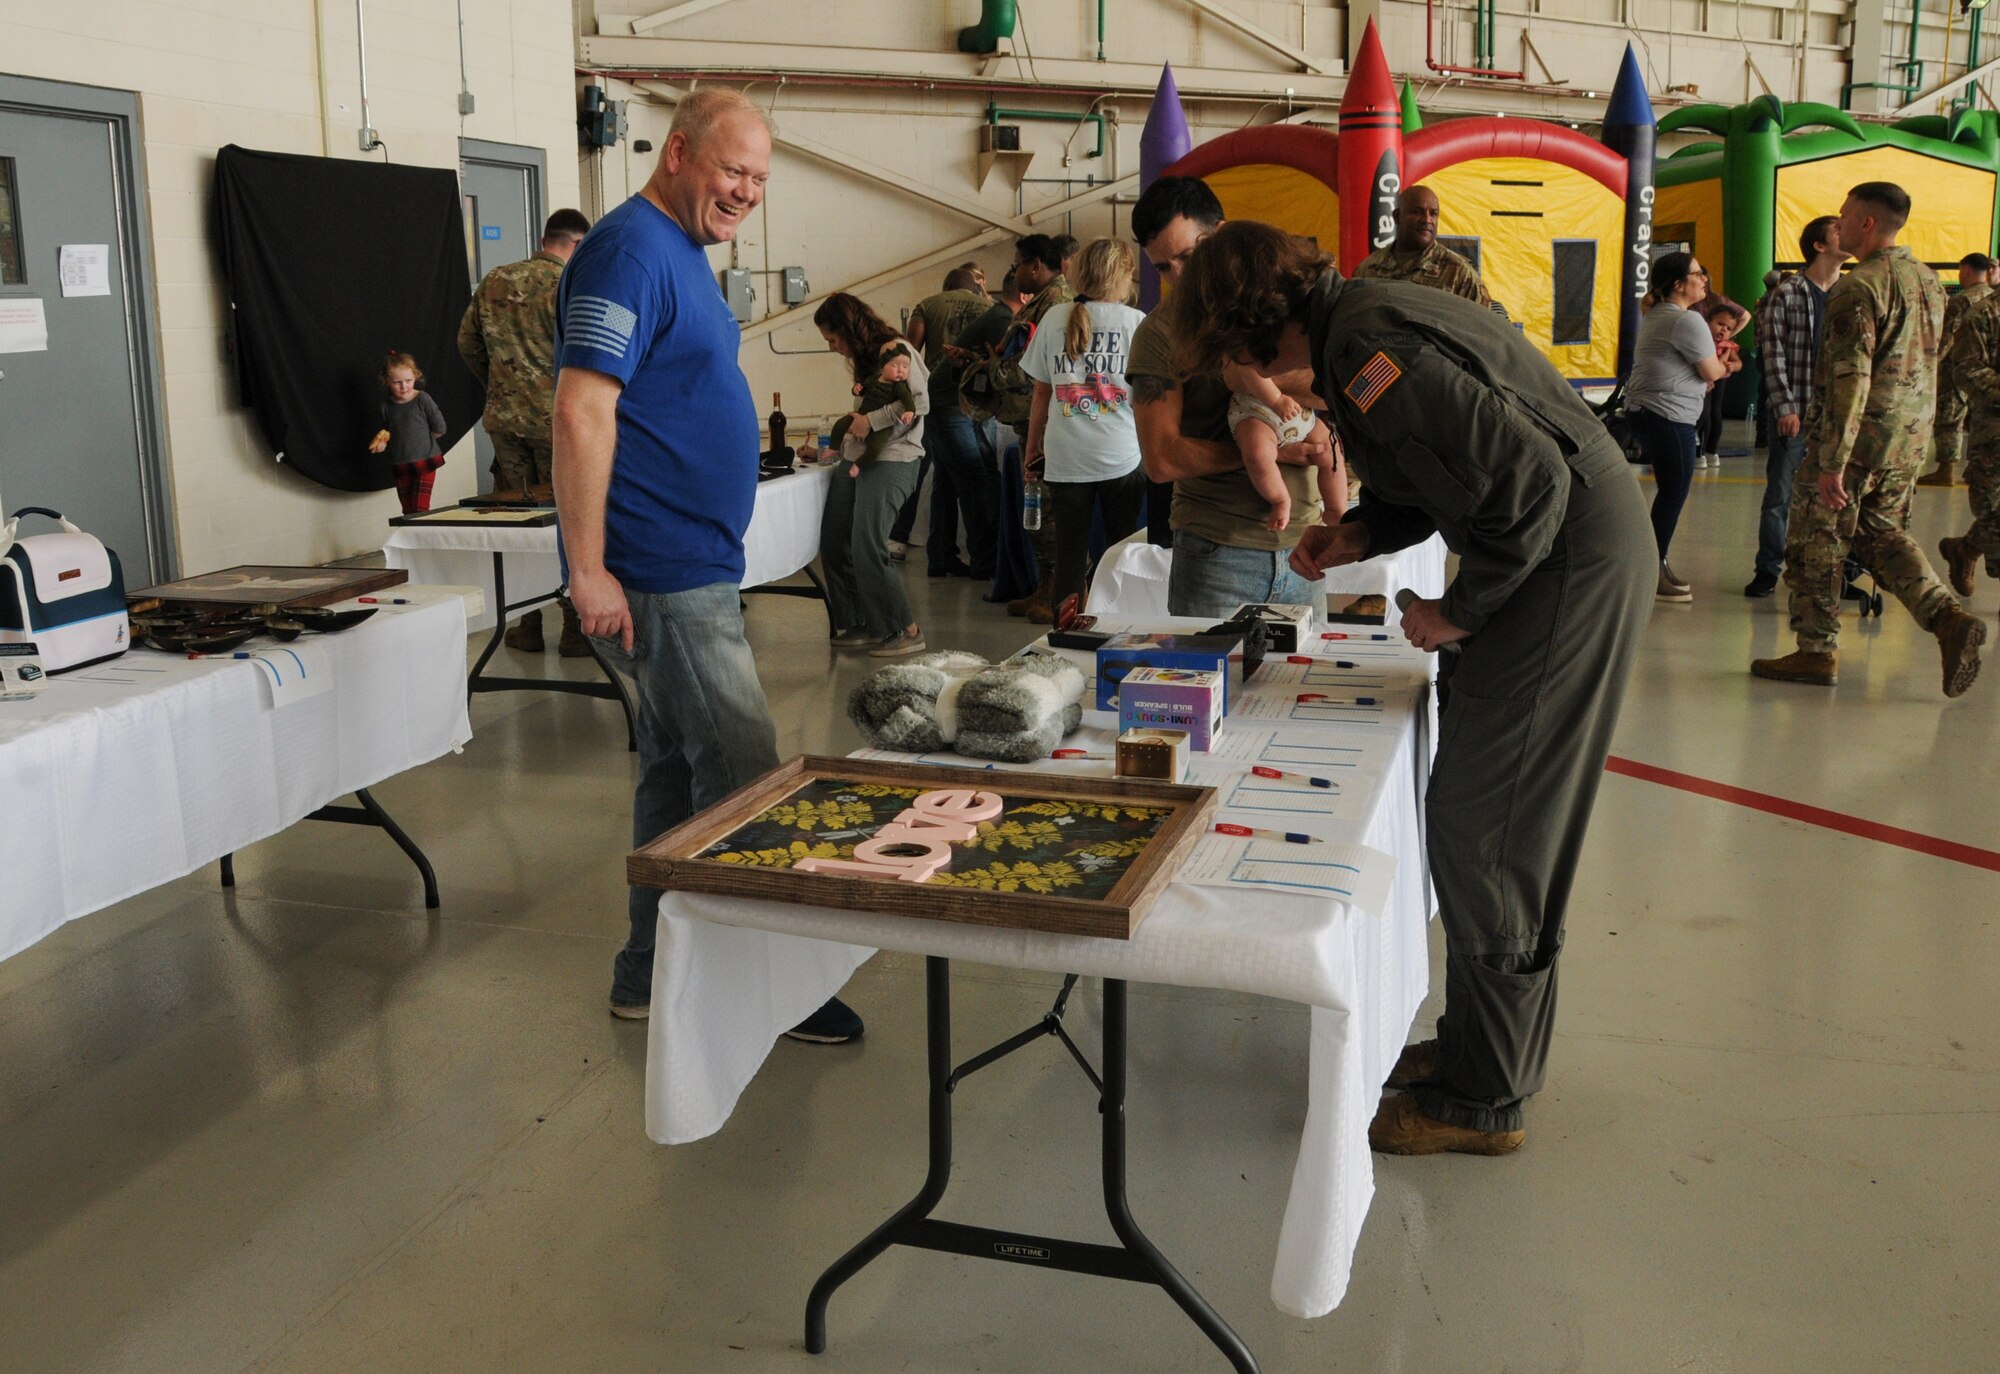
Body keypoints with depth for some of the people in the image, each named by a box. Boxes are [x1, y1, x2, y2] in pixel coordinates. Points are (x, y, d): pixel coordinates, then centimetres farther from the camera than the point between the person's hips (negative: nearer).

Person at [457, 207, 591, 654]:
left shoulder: (493, 282, 8)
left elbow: (468, 342, 14)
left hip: (503, 420, 5)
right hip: (556, 421, -5)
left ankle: (527, 625, 17)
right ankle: (575, 628, 7)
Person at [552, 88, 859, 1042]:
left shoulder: (680, 253, 16)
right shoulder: (631, 249, -15)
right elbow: (580, 412, -22)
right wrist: (589, 571, -24)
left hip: (692, 567, 10)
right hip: (662, 577, -10)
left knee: (678, 769, 14)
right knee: (742, 782, -3)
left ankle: (651, 978, 24)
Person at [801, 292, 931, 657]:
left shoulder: (895, 351, -7)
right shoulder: (864, 360, 21)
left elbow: (920, 402, -18)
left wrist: (870, 419, -17)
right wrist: (824, 452, 23)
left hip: (892, 461, -9)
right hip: (857, 460, 9)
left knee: (867, 551, -13)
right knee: (833, 545, 3)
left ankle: (907, 632, -2)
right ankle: (861, 625, 14)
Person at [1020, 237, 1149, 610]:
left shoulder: (1054, 318, 4)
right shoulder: (1135, 321, -3)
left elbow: (1041, 393, 9)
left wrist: (1032, 447, 18)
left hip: (1065, 459, 1)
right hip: (1121, 457, -1)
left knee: (1070, 554, 7)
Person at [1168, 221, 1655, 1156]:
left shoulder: (1364, 349, -20)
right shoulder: (1364, 317, 12)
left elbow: (1530, 477, -25)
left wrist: (1461, 608, -14)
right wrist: (1363, 534, 9)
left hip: (1573, 566, -10)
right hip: (1588, 550, 10)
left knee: (1484, 829, -4)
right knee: (1490, 815, 17)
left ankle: (1483, 1099, 9)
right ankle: (1484, 1043, 31)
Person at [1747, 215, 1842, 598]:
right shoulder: (1786, 294, -3)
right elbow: (1773, 353, -7)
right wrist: (1786, 407, -12)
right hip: (1796, 412, -4)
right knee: (1780, 493, 1)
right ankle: (1768, 569, 10)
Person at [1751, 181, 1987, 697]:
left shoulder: (1859, 287, -17)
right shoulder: (1929, 281, 11)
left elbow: (1849, 379, -22)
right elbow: (1927, 363, 19)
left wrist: (1832, 462, -23)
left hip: (1859, 437, -8)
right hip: (1910, 440, 8)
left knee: (1814, 543, 4)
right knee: (1882, 533, 20)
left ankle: (1816, 653, 9)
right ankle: (1949, 619, 4)